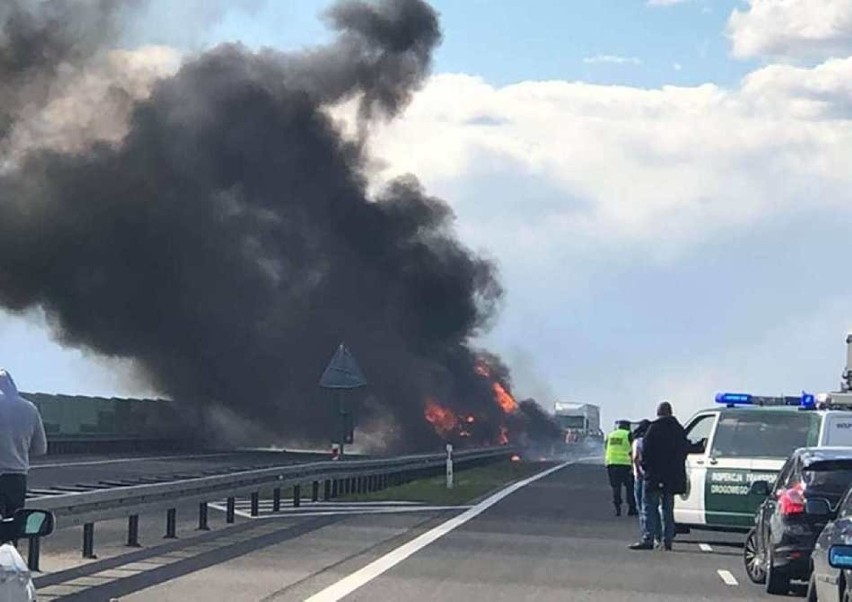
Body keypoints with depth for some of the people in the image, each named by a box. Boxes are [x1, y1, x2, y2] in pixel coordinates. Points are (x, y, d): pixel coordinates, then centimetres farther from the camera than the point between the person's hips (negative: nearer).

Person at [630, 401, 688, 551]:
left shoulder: (654, 428, -9)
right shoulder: (679, 430, 10)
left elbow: (646, 450, -12)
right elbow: (684, 450, 15)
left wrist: (645, 467, 1)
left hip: (654, 476, -6)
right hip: (672, 476, 6)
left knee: (649, 508, -5)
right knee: (667, 508, 12)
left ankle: (648, 539, -13)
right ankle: (668, 540, 10)